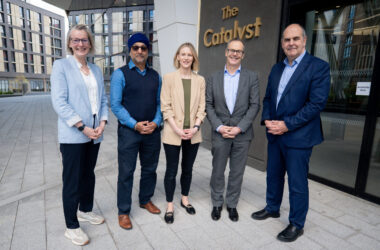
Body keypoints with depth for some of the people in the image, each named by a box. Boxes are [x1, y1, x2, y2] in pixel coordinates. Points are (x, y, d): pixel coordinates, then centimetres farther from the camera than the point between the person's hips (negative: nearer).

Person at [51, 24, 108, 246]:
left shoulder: (96, 70, 12)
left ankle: (85, 210, 37)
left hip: (95, 133, 5)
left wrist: (102, 123, -6)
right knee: (72, 180, 3)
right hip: (72, 134, -5)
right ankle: (71, 226, 19)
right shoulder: (61, 65, -3)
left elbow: (103, 99, 11)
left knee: (89, 174, 17)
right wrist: (83, 128, -17)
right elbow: (59, 101, -12)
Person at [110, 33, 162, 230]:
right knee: (126, 172, 4)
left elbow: (159, 102, 9)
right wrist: (135, 125, -16)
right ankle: (123, 212, 20)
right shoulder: (120, 74, -3)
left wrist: (156, 122, -8)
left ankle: (145, 200, 37)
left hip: (152, 131, 4)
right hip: (129, 131, -4)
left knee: (150, 169, 16)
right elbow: (115, 105, -8)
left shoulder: (155, 75, 10)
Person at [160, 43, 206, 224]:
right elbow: (165, 107, -7)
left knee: (188, 169, 16)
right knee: (171, 171, 6)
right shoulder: (169, 78, -3)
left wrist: (196, 127, -9)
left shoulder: (200, 80, 6)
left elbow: (201, 107, 5)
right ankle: (170, 206, 23)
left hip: (193, 134, 3)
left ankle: (185, 199, 36)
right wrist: (177, 129, -15)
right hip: (173, 134, -3)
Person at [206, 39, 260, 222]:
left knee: (237, 172, 11)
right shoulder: (214, 78, 6)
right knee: (218, 171, 11)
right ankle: (217, 203, 31)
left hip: (242, 133, 0)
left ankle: (232, 204, 30)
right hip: (220, 133, 1)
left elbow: (255, 105, -2)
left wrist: (239, 128, -12)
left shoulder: (251, 77, 3)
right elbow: (209, 105, 2)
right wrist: (219, 126, -10)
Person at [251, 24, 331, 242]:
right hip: (275, 134, 7)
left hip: (299, 137, -6)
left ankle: (297, 224, 26)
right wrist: (267, 119, -4)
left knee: (297, 183, 6)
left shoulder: (319, 67, -9)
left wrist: (287, 125, -20)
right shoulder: (277, 68, 11)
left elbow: (317, 103, -17)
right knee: (273, 175, 19)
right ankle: (272, 208, 41)